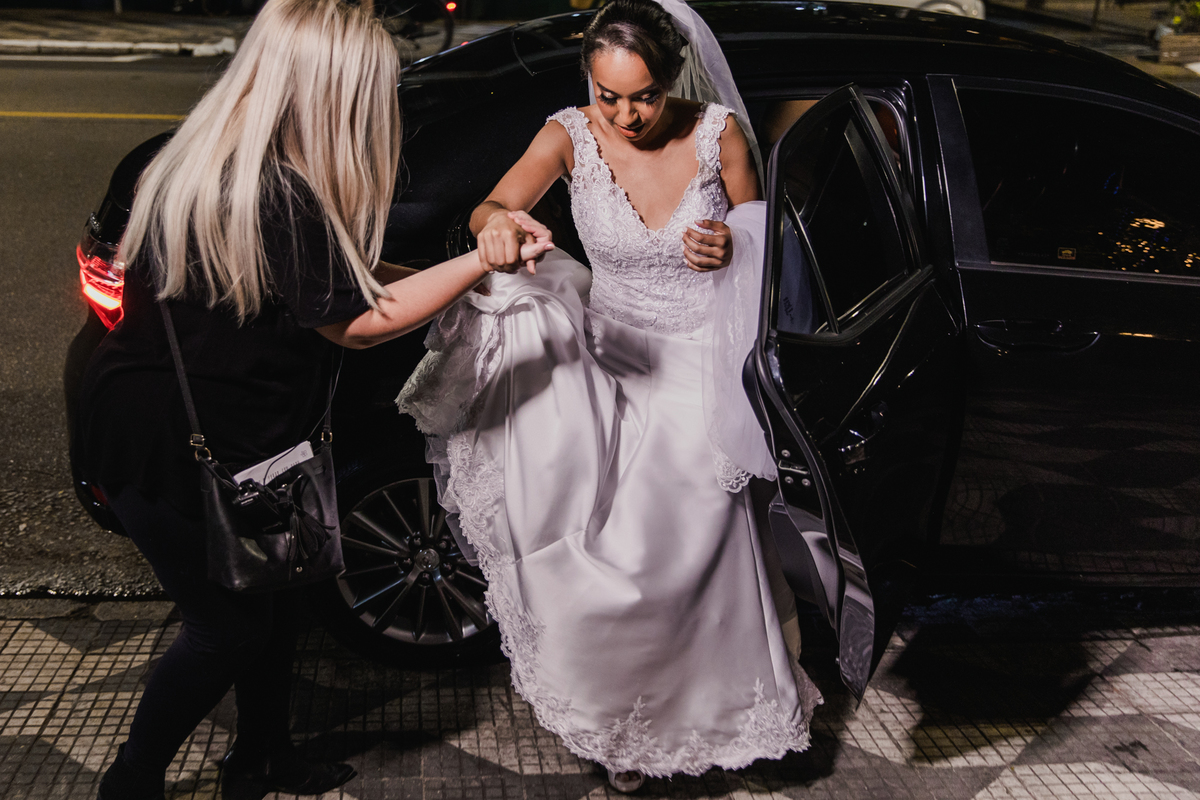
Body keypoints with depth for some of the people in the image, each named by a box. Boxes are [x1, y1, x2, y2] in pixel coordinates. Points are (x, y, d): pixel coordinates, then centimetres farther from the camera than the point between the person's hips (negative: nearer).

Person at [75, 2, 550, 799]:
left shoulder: (214, 160, 3)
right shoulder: (275, 193, -29)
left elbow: (328, 278, 12)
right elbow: (357, 321, -19)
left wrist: (446, 272, 8)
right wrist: (483, 262, -14)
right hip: (172, 450, -9)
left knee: (272, 592, 19)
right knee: (230, 626, 7)